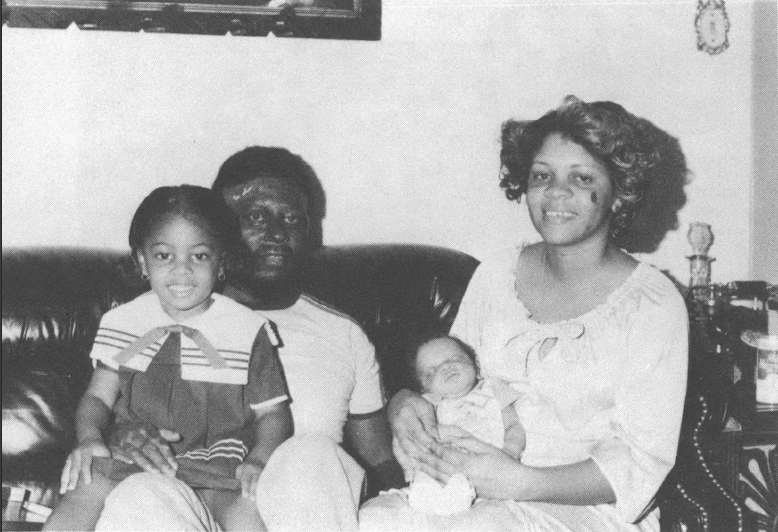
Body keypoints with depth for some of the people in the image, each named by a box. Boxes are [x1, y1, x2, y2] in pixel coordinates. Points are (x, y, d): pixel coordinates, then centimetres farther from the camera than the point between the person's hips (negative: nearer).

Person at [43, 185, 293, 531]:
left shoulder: (248, 330, 2)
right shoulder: (121, 322, 9)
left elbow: (273, 412, 5)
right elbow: (98, 396, 12)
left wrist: (259, 459, -15)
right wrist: (89, 437, -10)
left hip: (218, 466, -1)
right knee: (86, 489, -30)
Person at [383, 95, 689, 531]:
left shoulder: (653, 304, -7)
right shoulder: (495, 275, 9)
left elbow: (643, 459, -11)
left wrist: (521, 482, -24)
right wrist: (406, 404, -10)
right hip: (476, 495, 4)